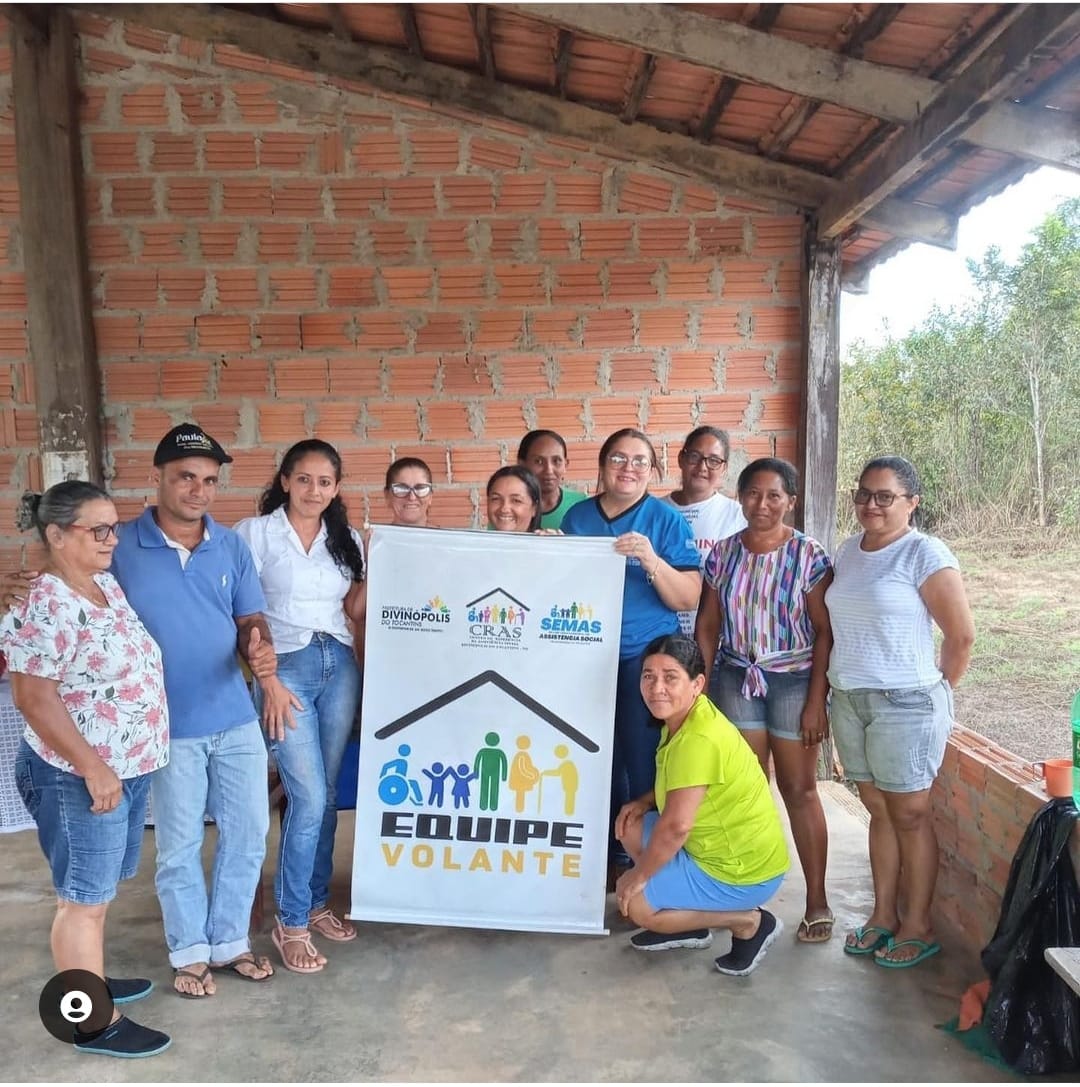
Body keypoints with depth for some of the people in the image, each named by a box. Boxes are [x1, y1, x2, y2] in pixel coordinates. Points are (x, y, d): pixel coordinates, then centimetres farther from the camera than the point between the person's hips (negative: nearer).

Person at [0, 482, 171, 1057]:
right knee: (85, 896, 6)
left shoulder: (107, 585, 5)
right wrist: (94, 770, -22)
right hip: (78, 779, -9)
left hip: (129, 767, 9)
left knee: (96, 886, 23)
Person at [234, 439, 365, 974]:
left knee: (326, 794, 11)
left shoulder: (346, 539, 11)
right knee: (309, 797, -7)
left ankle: (317, 901, 28)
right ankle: (291, 923, 11)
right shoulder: (254, 533, -2)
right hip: (284, 668, -4)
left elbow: (354, 609, 11)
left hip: (340, 667, 5)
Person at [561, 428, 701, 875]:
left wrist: (651, 560, -23)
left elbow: (688, 599, -9)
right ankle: (612, 852, 29)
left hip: (646, 656, -4)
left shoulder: (666, 519, -4)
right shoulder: (577, 516, 7)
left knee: (643, 763, -1)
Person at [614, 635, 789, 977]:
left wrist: (638, 875, -15)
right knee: (631, 827, 11)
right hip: (722, 847, 9)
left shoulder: (699, 739, -29)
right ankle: (689, 925, 20)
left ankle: (749, 922, 0)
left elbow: (676, 826, -30)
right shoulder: (682, 719, 1)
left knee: (633, 902, -8)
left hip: (743, 872, -9)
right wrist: (645, 801, 0)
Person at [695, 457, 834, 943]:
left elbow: (825, 632, -8)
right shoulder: (723, 554, 1)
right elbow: (707, 625, 5)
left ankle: (817, 900, 17)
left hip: (793, 681, -3)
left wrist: (816, 701, -12)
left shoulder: (809, 556, -8)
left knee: (799, 790, 4)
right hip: (736, 680, 3)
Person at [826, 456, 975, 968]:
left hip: (905, 704, -6)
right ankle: (883, 916, 27)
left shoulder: (925, 554, -12)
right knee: (878, 810, 15)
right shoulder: (849, 550, 8)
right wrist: (836, 686, 11)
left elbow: (962, 635, -10)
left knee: (909, 814, 5)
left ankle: (917, 927, 20)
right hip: (849, 699, 6)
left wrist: (936, 690, 0)